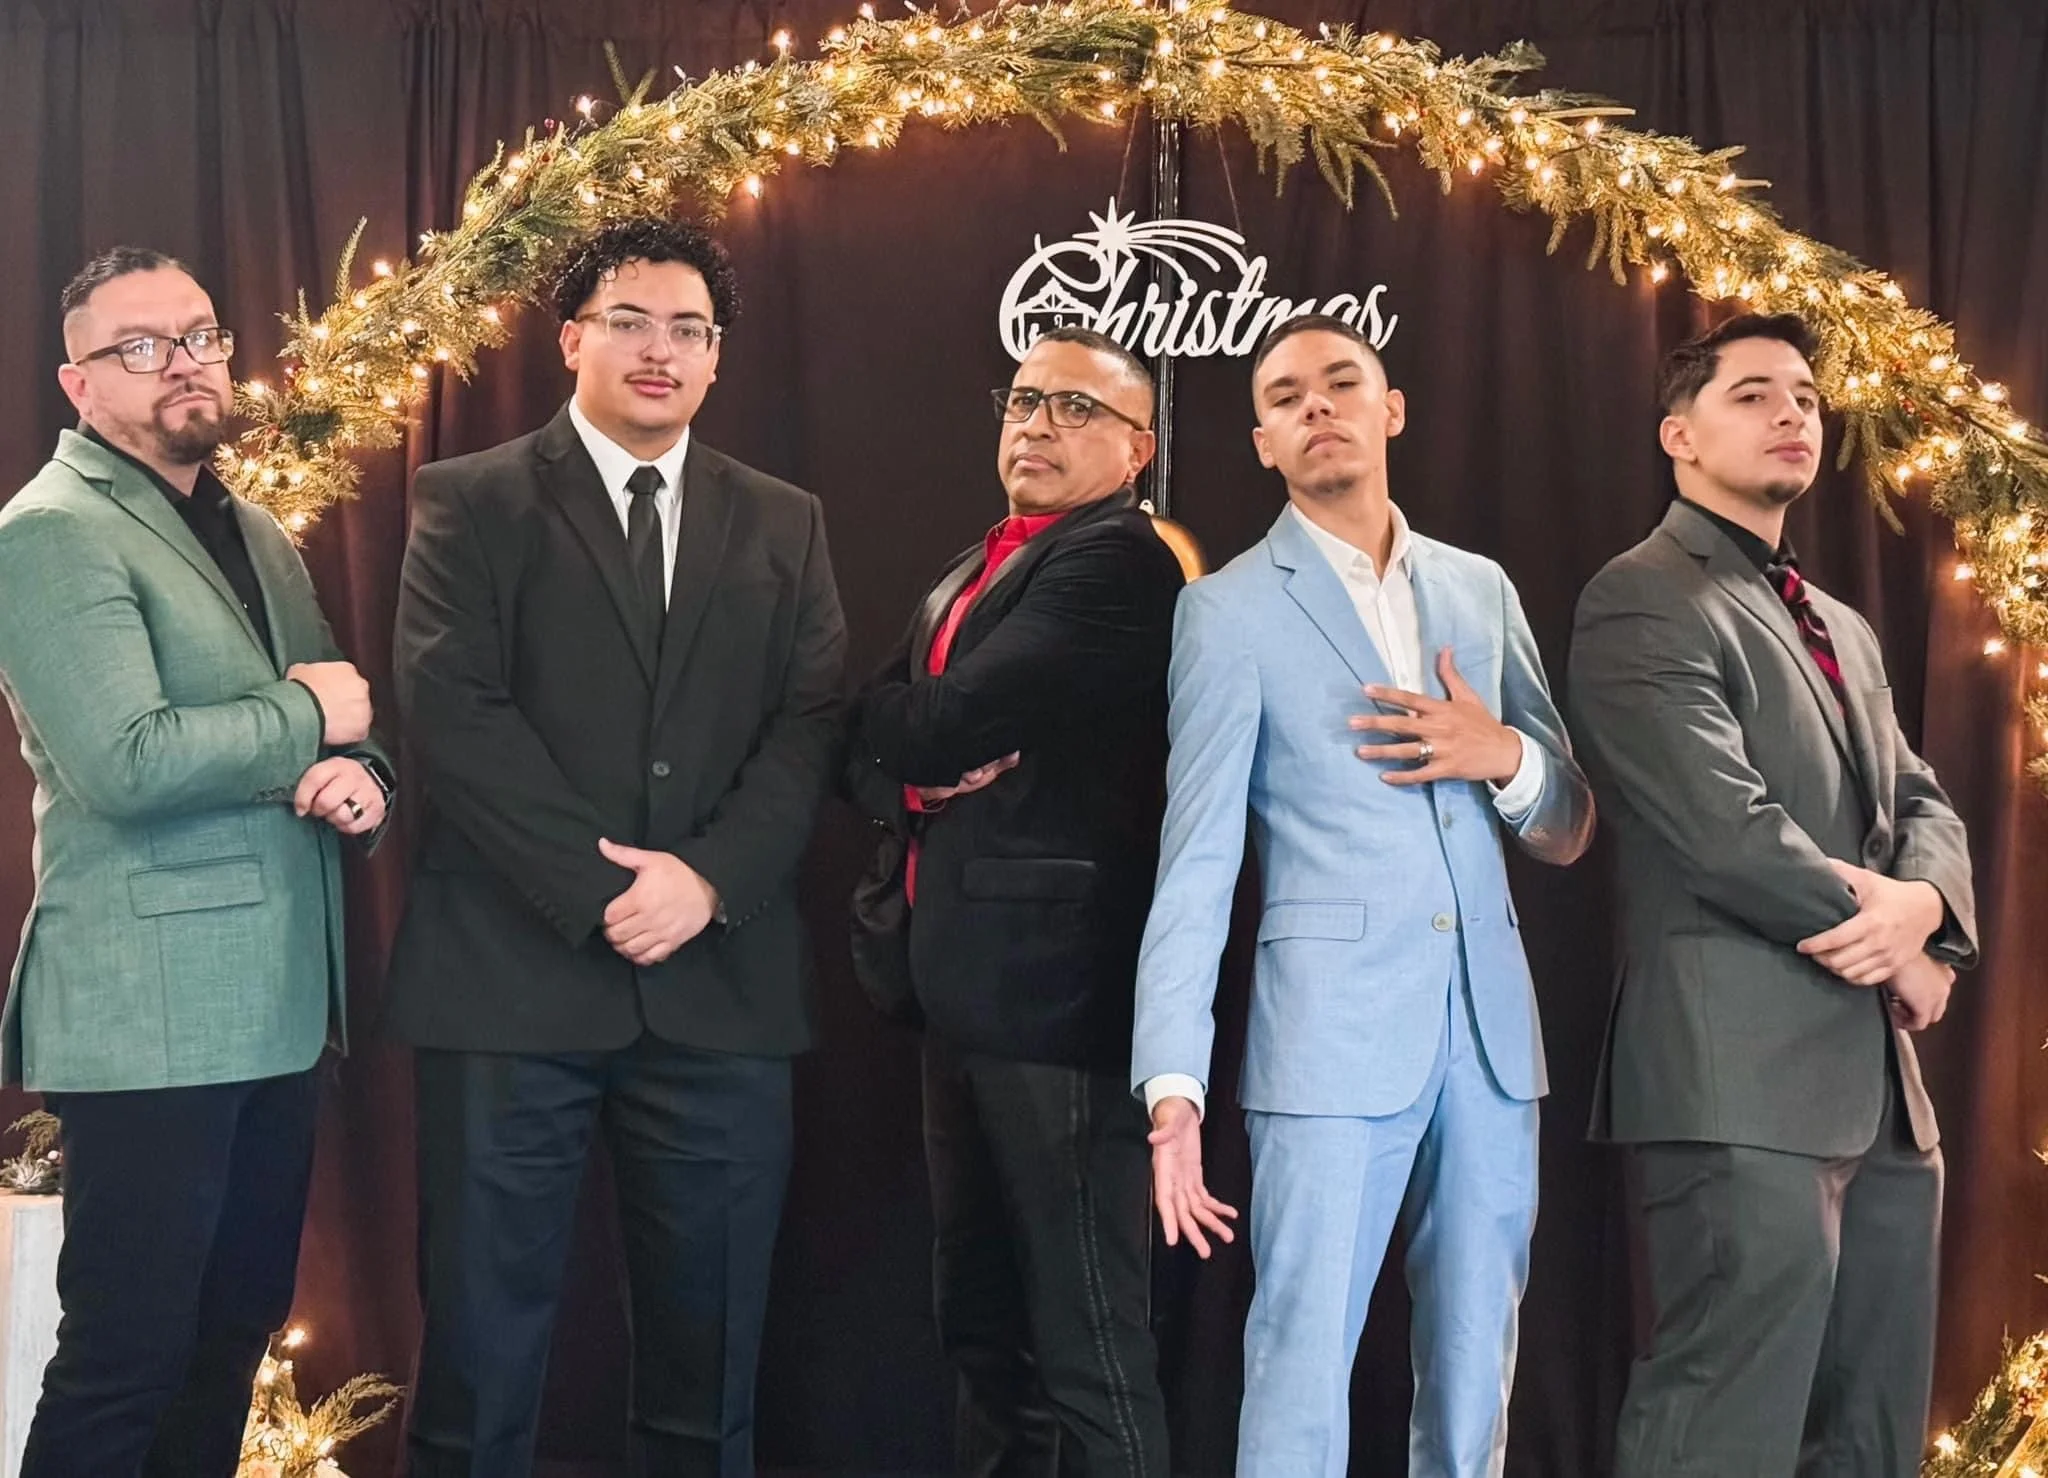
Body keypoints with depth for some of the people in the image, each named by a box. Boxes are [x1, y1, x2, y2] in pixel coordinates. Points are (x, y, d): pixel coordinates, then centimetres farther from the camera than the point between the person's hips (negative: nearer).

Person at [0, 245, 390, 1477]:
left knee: (240, 1326, 14)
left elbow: (341, 718, 21)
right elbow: (126, 763, -22)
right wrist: (306, 713, -9)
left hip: (280, 1003, 8)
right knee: (129, 1352, -2)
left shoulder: (260, 536, 17)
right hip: (154, 1017, -8)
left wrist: (360, 774, -2)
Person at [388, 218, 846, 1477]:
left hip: (721, 984, 3)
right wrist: (597, 890, -14)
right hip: (514, 976, -2)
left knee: (709, 1355, 10)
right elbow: (454, 712, -7)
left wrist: (708, 878, -11)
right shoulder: (472, 502, 5)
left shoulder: (784, 524, 14)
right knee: (483, 1348, 4)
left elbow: (812, 725, 4)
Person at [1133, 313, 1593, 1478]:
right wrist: (1175, 1087, -15)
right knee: (1302, 1372, -3)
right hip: (1332, 1031, -4)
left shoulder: (1481, 589, 13)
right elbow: (1196, 860, -7)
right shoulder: (1230, 609, -1)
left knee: (1478, 1383, 11)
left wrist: (1506, 755, -7)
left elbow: (1570, 830, 16)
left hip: (1492, 1028, 5)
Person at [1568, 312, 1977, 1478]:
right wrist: (1893, 954, -6)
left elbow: (1922, 803, 15)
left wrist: (1921, 902, -9)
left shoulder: (1844, 629, 24)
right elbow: (1728, 826, -16)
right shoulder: (1645, 601, -5)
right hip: (1749, 1082, -9)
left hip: (1883, 1083, 9)